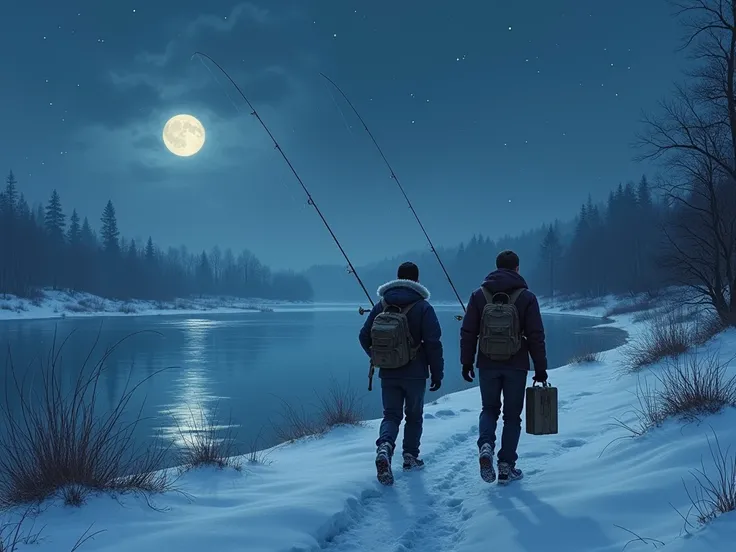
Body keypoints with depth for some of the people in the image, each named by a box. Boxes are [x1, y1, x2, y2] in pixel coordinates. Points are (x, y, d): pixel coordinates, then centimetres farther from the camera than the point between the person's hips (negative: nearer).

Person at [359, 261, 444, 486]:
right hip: (415, 374, -2)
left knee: (391, 415, 7)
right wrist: (437, 373, -4)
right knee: (414, 416, 16)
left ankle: (384, 447, -19)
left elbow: (364, 336, 6)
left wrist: (377, 358, 23)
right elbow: (433, 343, -13)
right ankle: (410, 456, 21)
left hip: (388, 374, 3)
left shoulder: (381, 305, 3)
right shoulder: (422, 307, -9)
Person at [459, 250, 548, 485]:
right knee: (512, 415, 10)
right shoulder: (526, 297, -4)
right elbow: (536, 336, -5)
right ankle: (506, 466, 9)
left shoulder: (479, 295, 1)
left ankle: (486, 445, -10)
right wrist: (540, 368, 2)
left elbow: (468, 332, 1)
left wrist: (467, 362, 8)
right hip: (516, 366, -1)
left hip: (487, 365, 2)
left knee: (489, 409, 18)